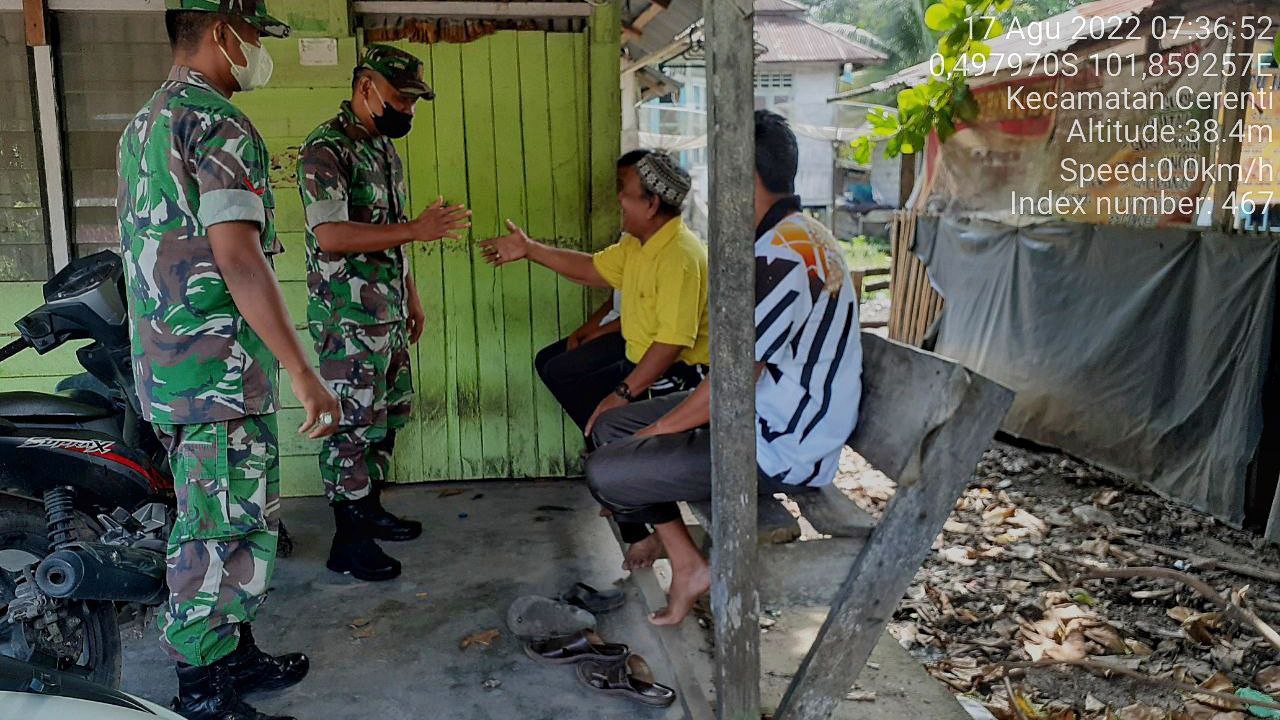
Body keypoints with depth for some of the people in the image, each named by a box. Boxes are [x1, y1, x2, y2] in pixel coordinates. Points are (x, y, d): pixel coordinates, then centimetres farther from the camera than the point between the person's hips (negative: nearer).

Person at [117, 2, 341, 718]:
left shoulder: (143, 125, 17)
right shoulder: (219, 126, -15)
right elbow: (237, 257, -24)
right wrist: (306, 375, -24)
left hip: (164, 366, 10)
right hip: (223, 372, -10)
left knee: (214, 520, 19)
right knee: (226, 533, -1)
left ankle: (236, 656, 32)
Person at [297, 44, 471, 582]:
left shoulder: (383, 146, 14)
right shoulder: (326, 148, -15)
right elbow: (331, 235, -27)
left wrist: (411, 294, 20)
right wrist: (416, 229, -28)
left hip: (389, 312, 9)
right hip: (347, 319, -9)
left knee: (386, 417, 17)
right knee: (352, 426, -2)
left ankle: (369, 509, 32)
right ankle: (347, 542, 9)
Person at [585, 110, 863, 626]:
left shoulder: (778, 260, -27)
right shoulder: (803, 236, 8)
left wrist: (654, 430, -9)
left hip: (779, 452, -10)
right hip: (775, 419, 11)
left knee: (605, 472, -14)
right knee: (611, 426, 11)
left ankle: (687, 565, 11)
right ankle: (684, 563, 12)